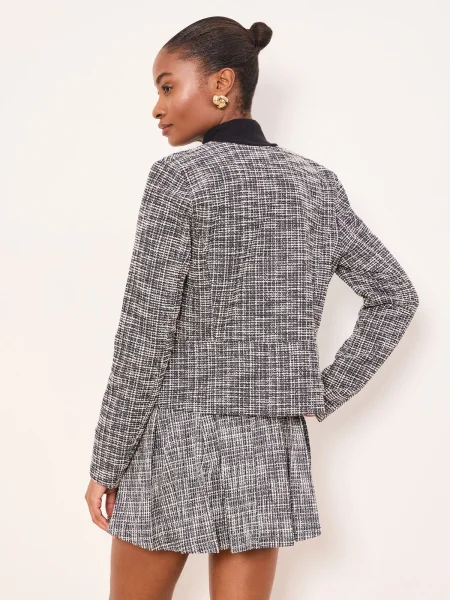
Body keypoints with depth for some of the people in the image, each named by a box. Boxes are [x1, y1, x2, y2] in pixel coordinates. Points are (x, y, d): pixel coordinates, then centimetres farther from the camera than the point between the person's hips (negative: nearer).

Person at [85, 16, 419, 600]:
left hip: (176, 440, -5)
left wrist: (105, 465, -7)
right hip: (271, 444, 5)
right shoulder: (318, 183, 4)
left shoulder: (180, 176, -12)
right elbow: (395, 295, 9)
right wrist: (324, 393, 8)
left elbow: (145, 338, -15)